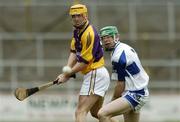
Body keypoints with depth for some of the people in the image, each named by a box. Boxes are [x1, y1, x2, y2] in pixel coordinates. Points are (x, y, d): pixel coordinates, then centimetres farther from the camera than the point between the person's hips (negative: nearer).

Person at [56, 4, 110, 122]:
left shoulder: (89, 34, -20)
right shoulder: (77, 31, 10)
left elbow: (84, 61, -20)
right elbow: (74, 52, 9)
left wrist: (67, 75, -12)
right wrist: (68, 69, -9)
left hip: (95, 75, -11)